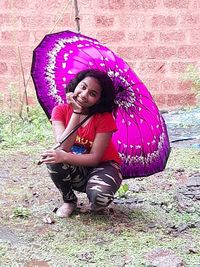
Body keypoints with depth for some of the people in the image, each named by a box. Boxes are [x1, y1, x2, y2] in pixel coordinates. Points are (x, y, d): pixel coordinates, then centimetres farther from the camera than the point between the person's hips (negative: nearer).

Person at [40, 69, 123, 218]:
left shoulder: (105, 118, -18)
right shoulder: (60, 111, -11)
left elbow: (95, 158, -23)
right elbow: (63, 147, -25)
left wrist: (65, 157, -39)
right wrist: (77, 112, -27)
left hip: (102, 166, -2)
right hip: (75, 172, 3)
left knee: (99, 197, -36)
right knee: (54, 160, -31)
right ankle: (69, 201, -3)